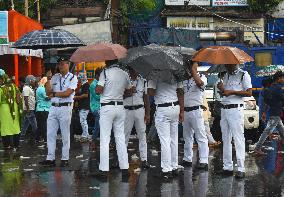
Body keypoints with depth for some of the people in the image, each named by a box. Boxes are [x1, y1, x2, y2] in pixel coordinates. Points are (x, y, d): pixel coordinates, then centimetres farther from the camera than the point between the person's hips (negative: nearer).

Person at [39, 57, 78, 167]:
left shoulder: (72, 78, 0)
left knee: (65, 135, 0)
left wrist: (54, 94, -3)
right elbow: (48, 92, 4)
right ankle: (50, 158, 9)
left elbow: (67, 93, -12)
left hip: (65, 108, -5)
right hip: (53, 107, 5)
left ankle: (65, 159, 6)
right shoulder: (54, 77, 14)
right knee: (50, 134, 4)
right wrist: (48, 79, -4)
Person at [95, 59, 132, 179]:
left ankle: (104, 170, -1)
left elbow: (98, 90, -14)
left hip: (107, 107, -5)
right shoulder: (124, 74, 7)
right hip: (120, 107, 5)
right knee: (121, 138, 9)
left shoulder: (105, 72, -9)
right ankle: (124, 168, 9)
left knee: (104, 140, -1)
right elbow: (129, 92, 14)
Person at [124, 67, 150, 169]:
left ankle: (144, 159, 4)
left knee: (142, 135, 1)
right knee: (124, 135, 2)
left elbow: (146, 98, 8)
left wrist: (147, 114, 4)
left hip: (140, 110, 1)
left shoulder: (143, 81, 8)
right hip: (127, 110, -1)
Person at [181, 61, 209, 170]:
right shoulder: (184, 79, 14)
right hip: (185, 111, 6)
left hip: (196, 110, -6)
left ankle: (204, 161, -9)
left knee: (201, 136, -7)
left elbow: (199, 83, -24)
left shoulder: (201, 77, 0)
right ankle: (187, 159, 20)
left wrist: (193, 71, -18)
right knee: (187, 136, 12)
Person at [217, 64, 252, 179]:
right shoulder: (226, 76, 20)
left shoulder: (243, 75, -2)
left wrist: (232, 92, -15)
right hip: (224, 109, 8)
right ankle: (228, 167, 13)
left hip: (235, 109, -8)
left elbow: (249, 93, -11)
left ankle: (241, 169, -9)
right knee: (226, 139, 8)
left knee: (238, 139, -9)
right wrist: (221, 89, 4)